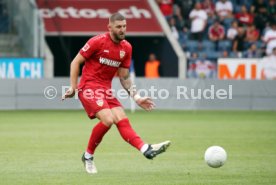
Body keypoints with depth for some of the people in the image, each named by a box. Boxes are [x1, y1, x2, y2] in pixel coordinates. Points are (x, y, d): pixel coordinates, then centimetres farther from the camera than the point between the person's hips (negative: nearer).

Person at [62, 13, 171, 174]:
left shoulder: (126, 48, 7)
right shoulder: (98, 41, -11)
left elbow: (124, 77, 13)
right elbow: (76, 62, -4)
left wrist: (137, 97, 4)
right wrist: (73, 87, -9)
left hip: (106, 89, 6)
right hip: (89, 87, -6)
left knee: (123, 121, -10)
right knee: (108, 119, -22)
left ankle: (147, 149, -25)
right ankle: (88, 156, -6)